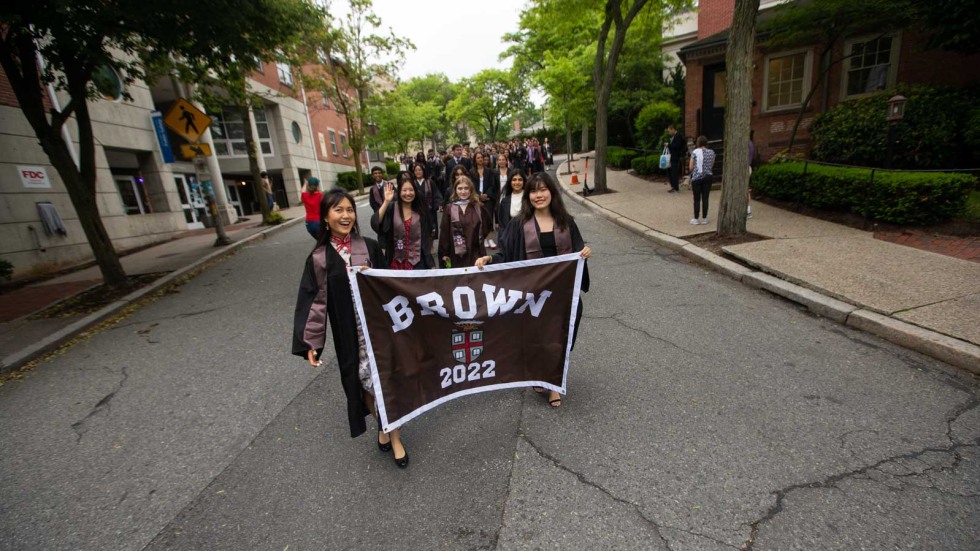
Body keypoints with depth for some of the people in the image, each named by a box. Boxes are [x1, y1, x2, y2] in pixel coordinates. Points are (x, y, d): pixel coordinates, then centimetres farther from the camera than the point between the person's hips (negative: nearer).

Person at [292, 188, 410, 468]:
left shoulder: (370, 247, -1)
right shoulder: (319, 258, -5)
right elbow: (315, 301, -4)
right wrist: (309, 342, -6)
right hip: (350, 333, 0)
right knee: (365, 383, 11)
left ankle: (392, 434, 24)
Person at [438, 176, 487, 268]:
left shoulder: (478, 208, 6)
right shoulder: (449, 209, 0)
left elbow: (483, 231, 7)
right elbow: (444, 233, 0)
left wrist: (483, 254, 4)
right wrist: (444, 254, -3)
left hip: (474, 254, 2)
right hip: (455, 256, -1)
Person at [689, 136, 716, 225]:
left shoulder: (695, 152, -8)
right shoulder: (711, 152, 3)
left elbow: (691, 167, -6)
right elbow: (712, 165, 13)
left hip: (696, 177, -3)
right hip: (708, 177, 3)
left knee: (697, 199, 3)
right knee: (705, 198, 8)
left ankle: (696, 219, 5)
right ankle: (704, 219, 12)